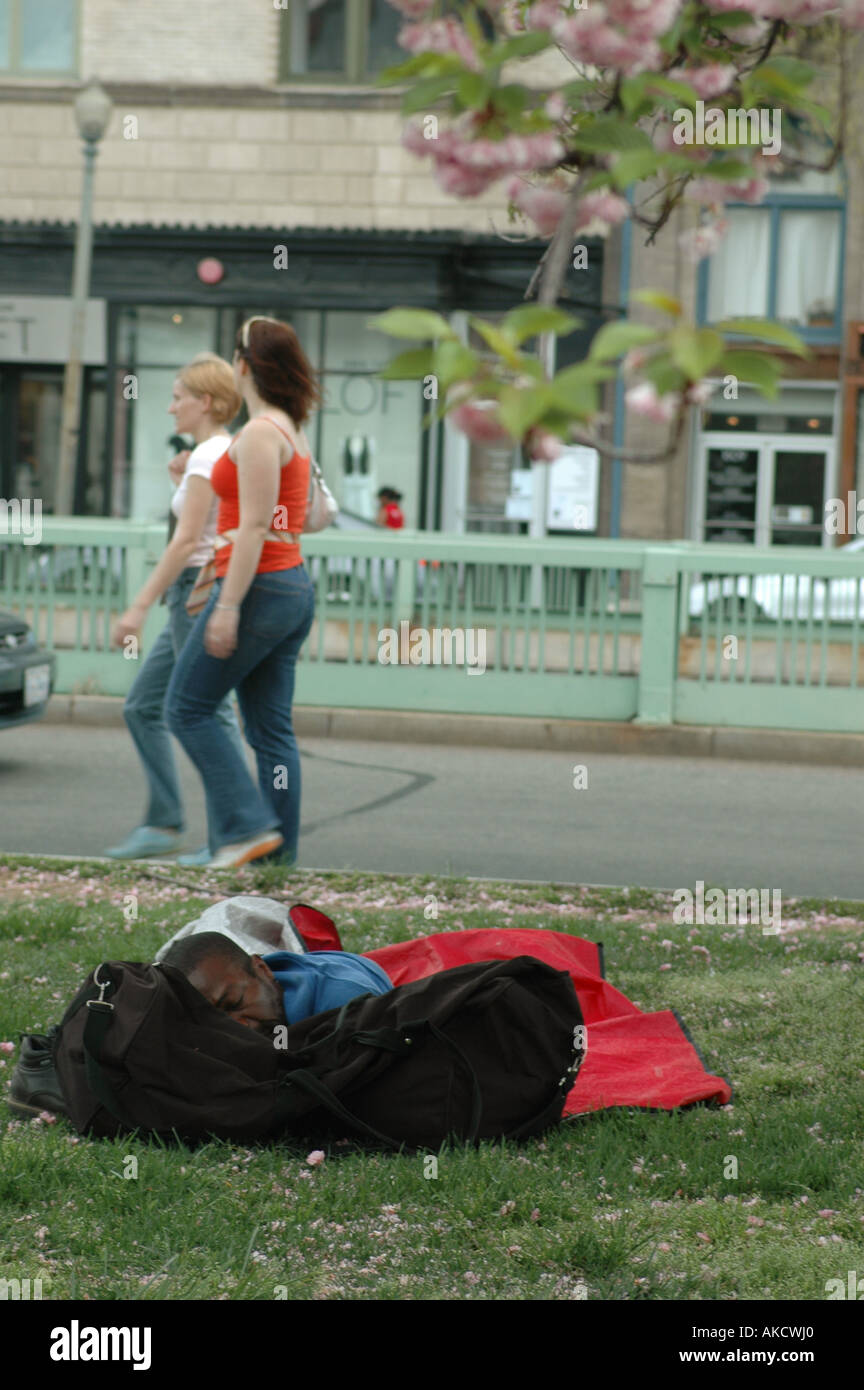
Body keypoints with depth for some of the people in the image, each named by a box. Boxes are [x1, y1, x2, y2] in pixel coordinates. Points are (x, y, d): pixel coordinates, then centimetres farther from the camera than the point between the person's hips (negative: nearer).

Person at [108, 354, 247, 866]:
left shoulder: (208, 456, -14)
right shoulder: (229, 454, 15)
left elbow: (187, 541, -19)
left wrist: (140, 606, -19)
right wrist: (182, 482, 13)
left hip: (201, 589, -10)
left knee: (208, 713, -7)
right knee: (143, 705, 13)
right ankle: (163, 824, 13)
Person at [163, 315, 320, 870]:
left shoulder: (259, 434, -14)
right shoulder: (293, 431, 15)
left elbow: (254, 526, -19)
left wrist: (228, 606, -21)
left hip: (260, 588, -9)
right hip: (296, 588, 9)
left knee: (188, 708, 0)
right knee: (272, 728, 8)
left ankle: (250, 824, -8)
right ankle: (281, 855, 7)